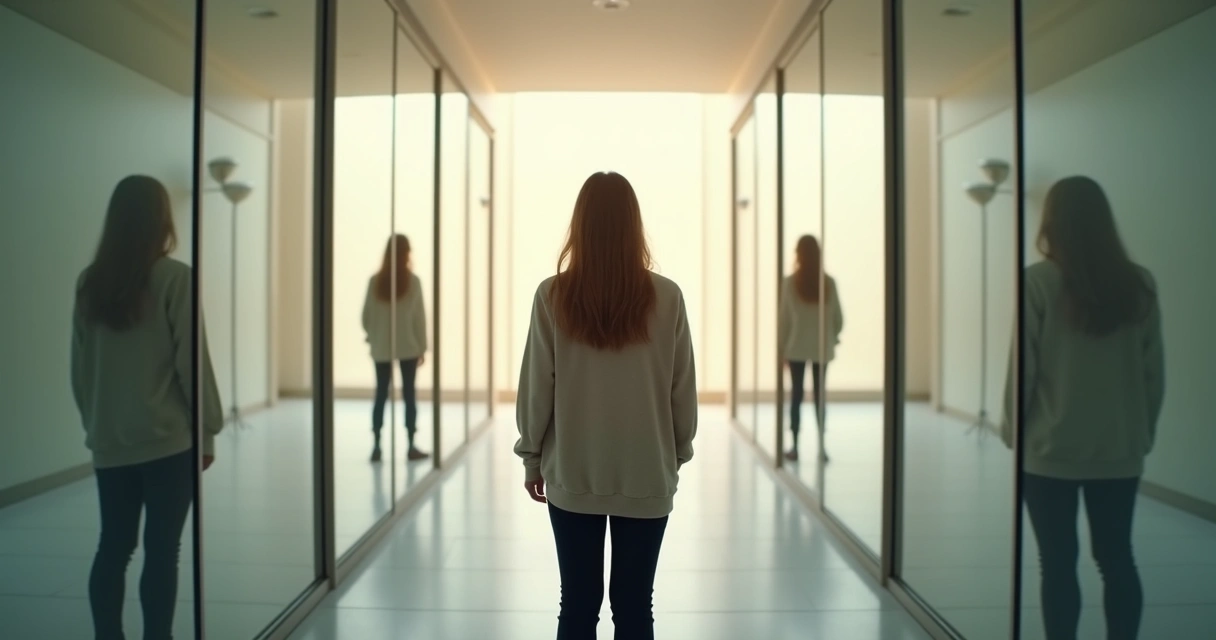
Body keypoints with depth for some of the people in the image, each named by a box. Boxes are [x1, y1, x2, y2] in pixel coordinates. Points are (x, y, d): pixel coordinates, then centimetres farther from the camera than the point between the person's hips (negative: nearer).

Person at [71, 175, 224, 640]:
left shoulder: (90, 281, 4)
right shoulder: (174, 277, -11)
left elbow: (79, 366, 9)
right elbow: (190, 360, -11)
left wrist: (93, 421, 20)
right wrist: (208, 429, -2)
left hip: (109, 441, 5)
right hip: (168, 439, -5)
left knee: (113, 547, 14)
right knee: (161, 551, 2)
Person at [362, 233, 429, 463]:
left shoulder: (375, 281, -2)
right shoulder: (413, 280, -7)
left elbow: (366, 315, 1)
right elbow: (419, 316, -5)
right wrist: (422, 346, 2)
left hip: (381, 347, 2)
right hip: (408, 347, -2)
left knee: (381, 395, 7)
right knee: (409, 395, 5)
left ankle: (376, 446, 7)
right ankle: (411, 446, 10)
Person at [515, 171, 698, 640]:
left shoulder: (552, 295, -9)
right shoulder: (666, 297, -9)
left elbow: (536, 385, -4)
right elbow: (682, 389, -1)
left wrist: (532, 455, 10)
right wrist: (678, 453, 14)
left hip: (572, 474, 0)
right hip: (646, 475, 0)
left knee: (578, 602, 12)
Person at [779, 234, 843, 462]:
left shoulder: (790, 282, -9)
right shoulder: (829, 283, -3)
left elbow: (784, 318, -6)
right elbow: (838, 318, 1)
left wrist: (782, 346, 3)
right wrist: (832, 338, 18)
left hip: (796, 347, -1)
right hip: (822, 347, 2)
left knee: (796, 395, 5)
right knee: (819, 395, 8)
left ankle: (795, 447, 8)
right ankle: (821, 446, 9)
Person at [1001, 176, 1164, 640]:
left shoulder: (1038, 280, -12)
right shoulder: (1139, 283, 0)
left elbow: (1023, 365, -9)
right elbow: (1154, 370, 5)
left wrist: (1012, 427, 4)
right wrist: (1144, 432, 16)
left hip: (1050, 448, -4)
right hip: (1120, 449, 4)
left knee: (1058, 562, 7)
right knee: (1116, 558, 15)